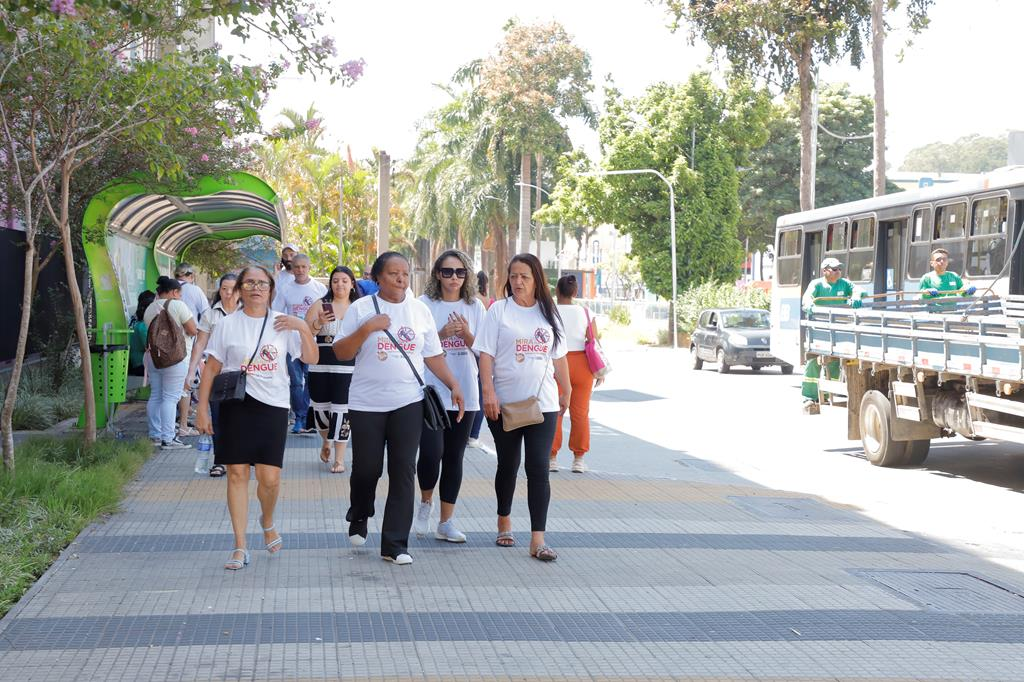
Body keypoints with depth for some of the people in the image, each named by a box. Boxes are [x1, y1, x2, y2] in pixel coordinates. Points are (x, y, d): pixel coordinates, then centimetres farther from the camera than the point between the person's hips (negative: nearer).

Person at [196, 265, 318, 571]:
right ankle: (240, 546, 6)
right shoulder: (227, 325, 3)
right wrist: (202, 409, 0)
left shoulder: (283, 323, 5)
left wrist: (304, 328, -13)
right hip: (235, 405, 0)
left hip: (273, 407, 1)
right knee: (237, 474, -1)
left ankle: (267, 522, 31)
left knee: (270, 478, -2)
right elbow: (211, 369, 5)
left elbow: (311, 359, 2)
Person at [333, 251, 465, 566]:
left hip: (408, 403, 2)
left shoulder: (420, 310, 8)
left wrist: (453, 384, 2)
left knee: (403, 472, -3)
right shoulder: (361, 308, -1)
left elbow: (433, 356, 13)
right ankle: (358, 519, 36)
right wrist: (366, 329, -17)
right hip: (367, 404, -2)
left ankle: (395, 545, 2)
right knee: (366, 469, 5)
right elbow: (341, 353, -4)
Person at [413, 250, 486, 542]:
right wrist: (442, 334, -16)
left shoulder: (475, 307, 7)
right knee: (431, 453, -14)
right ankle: (426, 502, 16)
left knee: (454, 458, 7)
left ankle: (446, 522, 17)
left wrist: (466, 334, -12)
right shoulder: (425, 304, -1)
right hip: (430, 391, -3)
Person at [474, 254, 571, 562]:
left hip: (542, 403, 1)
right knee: (508, 465, 11)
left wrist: (566, 391, 18)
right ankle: (504, 523, 32)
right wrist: (489, 392, -14)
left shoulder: (548, 313, 9)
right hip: (505, 403, -1)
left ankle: (537, 540, -10)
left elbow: (559, 356, 16)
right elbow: (486, 354, -5)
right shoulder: (499, 310, 0)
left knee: (538, 469, -7)